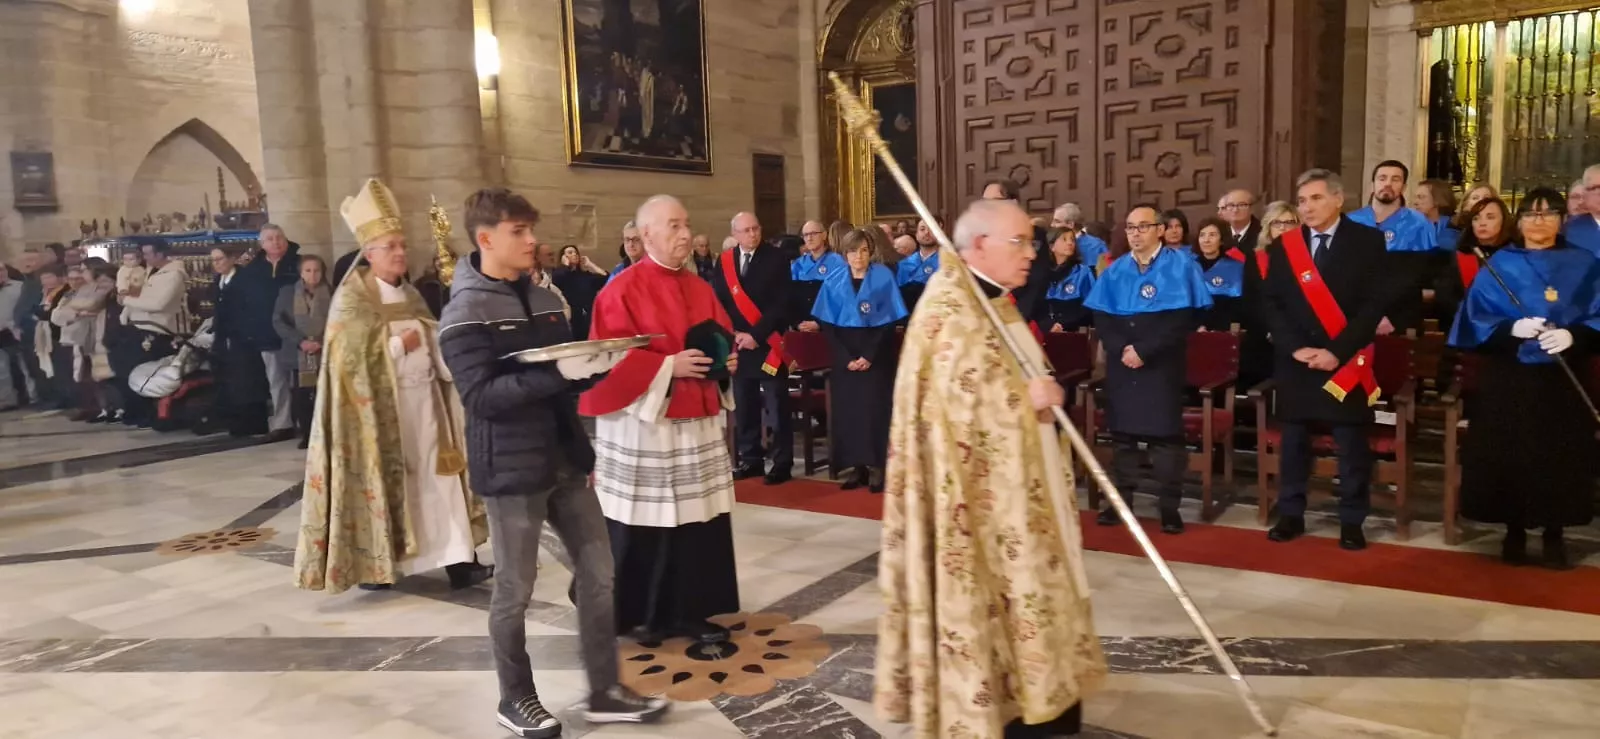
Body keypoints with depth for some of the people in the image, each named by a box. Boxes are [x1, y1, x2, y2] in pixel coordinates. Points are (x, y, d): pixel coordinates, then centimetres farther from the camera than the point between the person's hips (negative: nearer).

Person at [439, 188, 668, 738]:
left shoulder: (545, 300, 10)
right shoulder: (466, 313, -11)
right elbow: (480, 395, -21)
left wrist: (594, 368, -1)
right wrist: (556, 375, -28)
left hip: (564, 459, 7)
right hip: (512, 467, -7)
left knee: (598, 573, 9)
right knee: (515, 587, 6)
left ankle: (604, 692, 22)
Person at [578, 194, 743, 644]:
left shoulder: (700, 288, 12)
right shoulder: (622, 291, -9)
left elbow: (723, 339, 19)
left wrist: (728, 360, -2)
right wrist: (668, 365, -21)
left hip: (698, 422, 6)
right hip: (644, 424, -6)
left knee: (698, 517, 8)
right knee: (646, 522, 2)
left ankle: (690, 610, 20)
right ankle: (640, 615, 17)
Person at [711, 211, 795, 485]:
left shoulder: (776, 258, -3)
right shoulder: (724, 261, 9)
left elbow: (782, 303, -9)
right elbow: (718, 303, 8)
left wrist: (756, 334, -14)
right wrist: (733, 334, -6)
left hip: (768, 343, -4)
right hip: (737, 344, 4)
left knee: (777, 408, 0)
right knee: (743, 407, 9)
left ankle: (782, 463, 7)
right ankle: (750, 459, 20)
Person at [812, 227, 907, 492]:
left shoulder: (884, 277, -2)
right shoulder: (834, 281, 4)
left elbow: (891, 321, -5)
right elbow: (828, 324, 2)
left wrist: (869, 356, -13)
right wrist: (847, 357, -9)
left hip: (876, 353, -2)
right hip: (844, 353, 2)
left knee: (875, 407, -5)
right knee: (847, 407, 1)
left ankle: (877, 466, 2)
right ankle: (857, 466, 8)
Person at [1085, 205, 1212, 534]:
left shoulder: (1180, 266, -2)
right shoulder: (1114, 271, 10)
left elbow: (1183, 318, -10)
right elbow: (1101, 318, 5)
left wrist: (1144, 350, -16)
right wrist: (1121, 349, -13)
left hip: (1162, 365, -3)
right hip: (1121, 364, 4)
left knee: (1165, 434, -2)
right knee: (1122, 431, 6)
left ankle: (1169, 506, 6)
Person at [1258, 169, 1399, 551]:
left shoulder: (1368, 241, -1)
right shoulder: (1282, 246, 7)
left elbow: (1376, 301, -7)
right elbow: (1270, 304, 4)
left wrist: (1337, 351, -14)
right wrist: (1296, 348, -9)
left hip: (1347, 361, -2)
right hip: (1295, 360, 2)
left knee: (1352, 446, 4)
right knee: (1293, 442, 7)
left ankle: (1351, 522, 14)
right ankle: (1291, 515, 18)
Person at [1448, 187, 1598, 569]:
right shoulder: (1499, 264, 3)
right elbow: (1477, 320, -2)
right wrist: (1511, 329, -21)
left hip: (1564, 381, 1)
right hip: (1509, 380, -1)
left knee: (1560, 458, 3)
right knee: (1510, 456, 1)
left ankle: (1555, 534, 16)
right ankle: (1515, 531, 16)